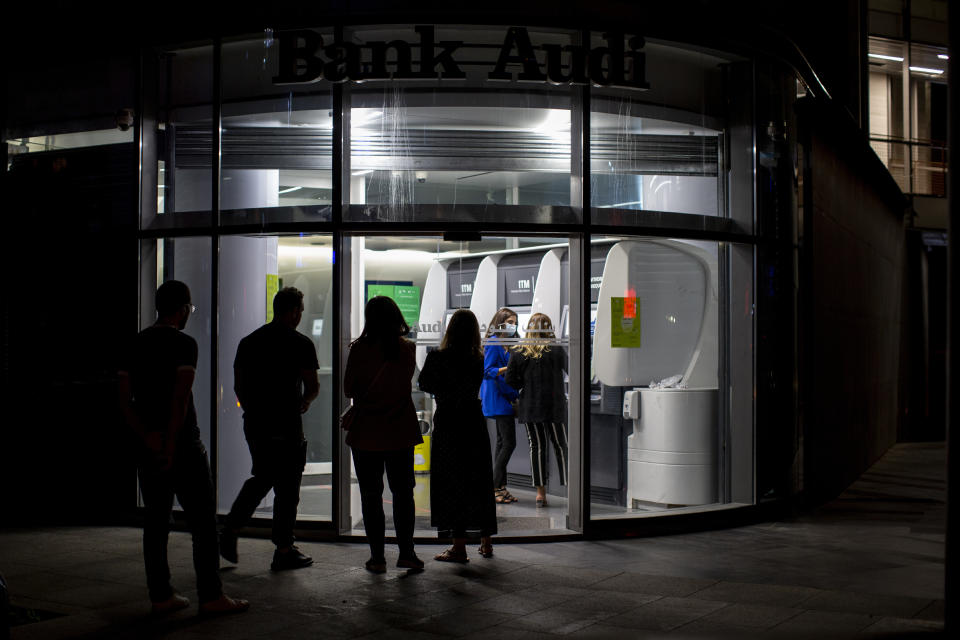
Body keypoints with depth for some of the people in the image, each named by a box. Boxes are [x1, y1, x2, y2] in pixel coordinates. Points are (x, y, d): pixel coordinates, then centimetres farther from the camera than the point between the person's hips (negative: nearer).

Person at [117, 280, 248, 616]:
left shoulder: (136, 345, 11)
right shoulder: (183, 343, -10)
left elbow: (124, 397, 4)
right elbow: (180, 397, -19)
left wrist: (147, 437, -4)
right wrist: (171, 443, -15)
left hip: (149, 446, 7)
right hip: (182, 443, -7)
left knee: (155, 521, 10)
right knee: (203, 520, 0)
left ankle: (160, 595, 13)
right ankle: (210, 596, 1)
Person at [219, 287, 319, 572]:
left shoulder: (249, 341, 8)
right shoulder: (300, 343, -8)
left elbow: (238, 386, 11)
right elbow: (312, 387, -8)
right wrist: (304, 402, 13)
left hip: (253, 424, 6)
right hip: (286, 426, -6)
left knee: (262, 477, 22)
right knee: (287, 487, 4)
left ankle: (230, 529, 9)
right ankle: (284, 551, 10)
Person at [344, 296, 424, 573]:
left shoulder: (359, 349, -9)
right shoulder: (407, 349, -4)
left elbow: (348, 389, -4)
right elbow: (404, 382, 6)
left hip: (366, 433, -1)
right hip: (401, 431, 1)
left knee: (370, 494, 7)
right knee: (403, 492, 11)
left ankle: (377, 556, 8)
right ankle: (406, 553, 11)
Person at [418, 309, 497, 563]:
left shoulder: (438, 358, -12)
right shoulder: (478, 359, -2)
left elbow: (425, 385, 0)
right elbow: (473, 387, 8)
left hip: (448, 423, -4)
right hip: (474, 422, 4)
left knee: (451, 484, 2)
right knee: (480, 482, 13)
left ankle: (459, 547, 2)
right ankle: (486, 543, 20)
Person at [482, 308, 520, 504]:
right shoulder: (493, 342, -10)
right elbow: (487, 371, -15)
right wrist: (507, 368, -26)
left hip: (506, 398, 9)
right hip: (498, 399, -9)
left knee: (502, 442, 10)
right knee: (508, 442, -11)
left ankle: (499, 488, 14)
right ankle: (496, 487, -7)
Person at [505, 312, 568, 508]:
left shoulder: (518, 352, -3)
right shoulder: (557, 350, -8)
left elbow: (510, 380, -2)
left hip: (530, 406, 2)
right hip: (555, 406, -2)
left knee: (536, 446, 8)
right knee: (560, 446, 8)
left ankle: (540, 491, 7)